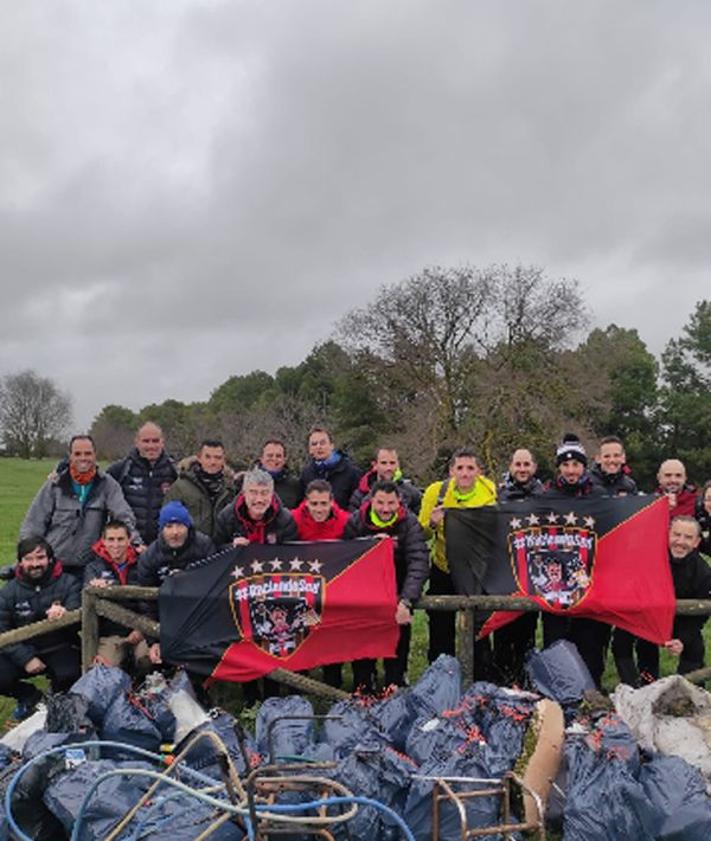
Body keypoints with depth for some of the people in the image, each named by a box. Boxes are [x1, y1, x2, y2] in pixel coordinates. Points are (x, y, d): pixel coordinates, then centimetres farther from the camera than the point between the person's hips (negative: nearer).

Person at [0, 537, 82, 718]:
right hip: (23, 651, 2)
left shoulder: (68, 583, -4)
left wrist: (65, 614, -39)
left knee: (69, 674, -32)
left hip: (59, 649, -2)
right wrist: (25, 658, -16)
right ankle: (29, 696, 11)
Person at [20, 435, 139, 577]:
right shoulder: (55, 484, 3)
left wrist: (136, 542, -24)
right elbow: (33, 523, 6)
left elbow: (124, 516, -9)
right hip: (52, 566, 1)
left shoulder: (107, 484, 1)